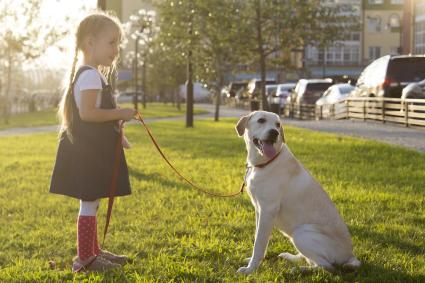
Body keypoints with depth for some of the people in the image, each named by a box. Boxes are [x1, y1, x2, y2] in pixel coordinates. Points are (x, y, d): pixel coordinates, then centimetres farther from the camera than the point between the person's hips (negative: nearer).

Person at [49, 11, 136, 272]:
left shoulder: (93, 75, 17)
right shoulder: (91, 75, -17)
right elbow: (87, 113, -27)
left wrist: (116, 134, 17)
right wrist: (120, 113, -19)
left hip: (94, 151, 11)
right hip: (89, 152, -11)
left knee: (92, 203, 17)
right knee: (89, 204, -5)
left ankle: (94, 251, 26)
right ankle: (84, 258, 2)